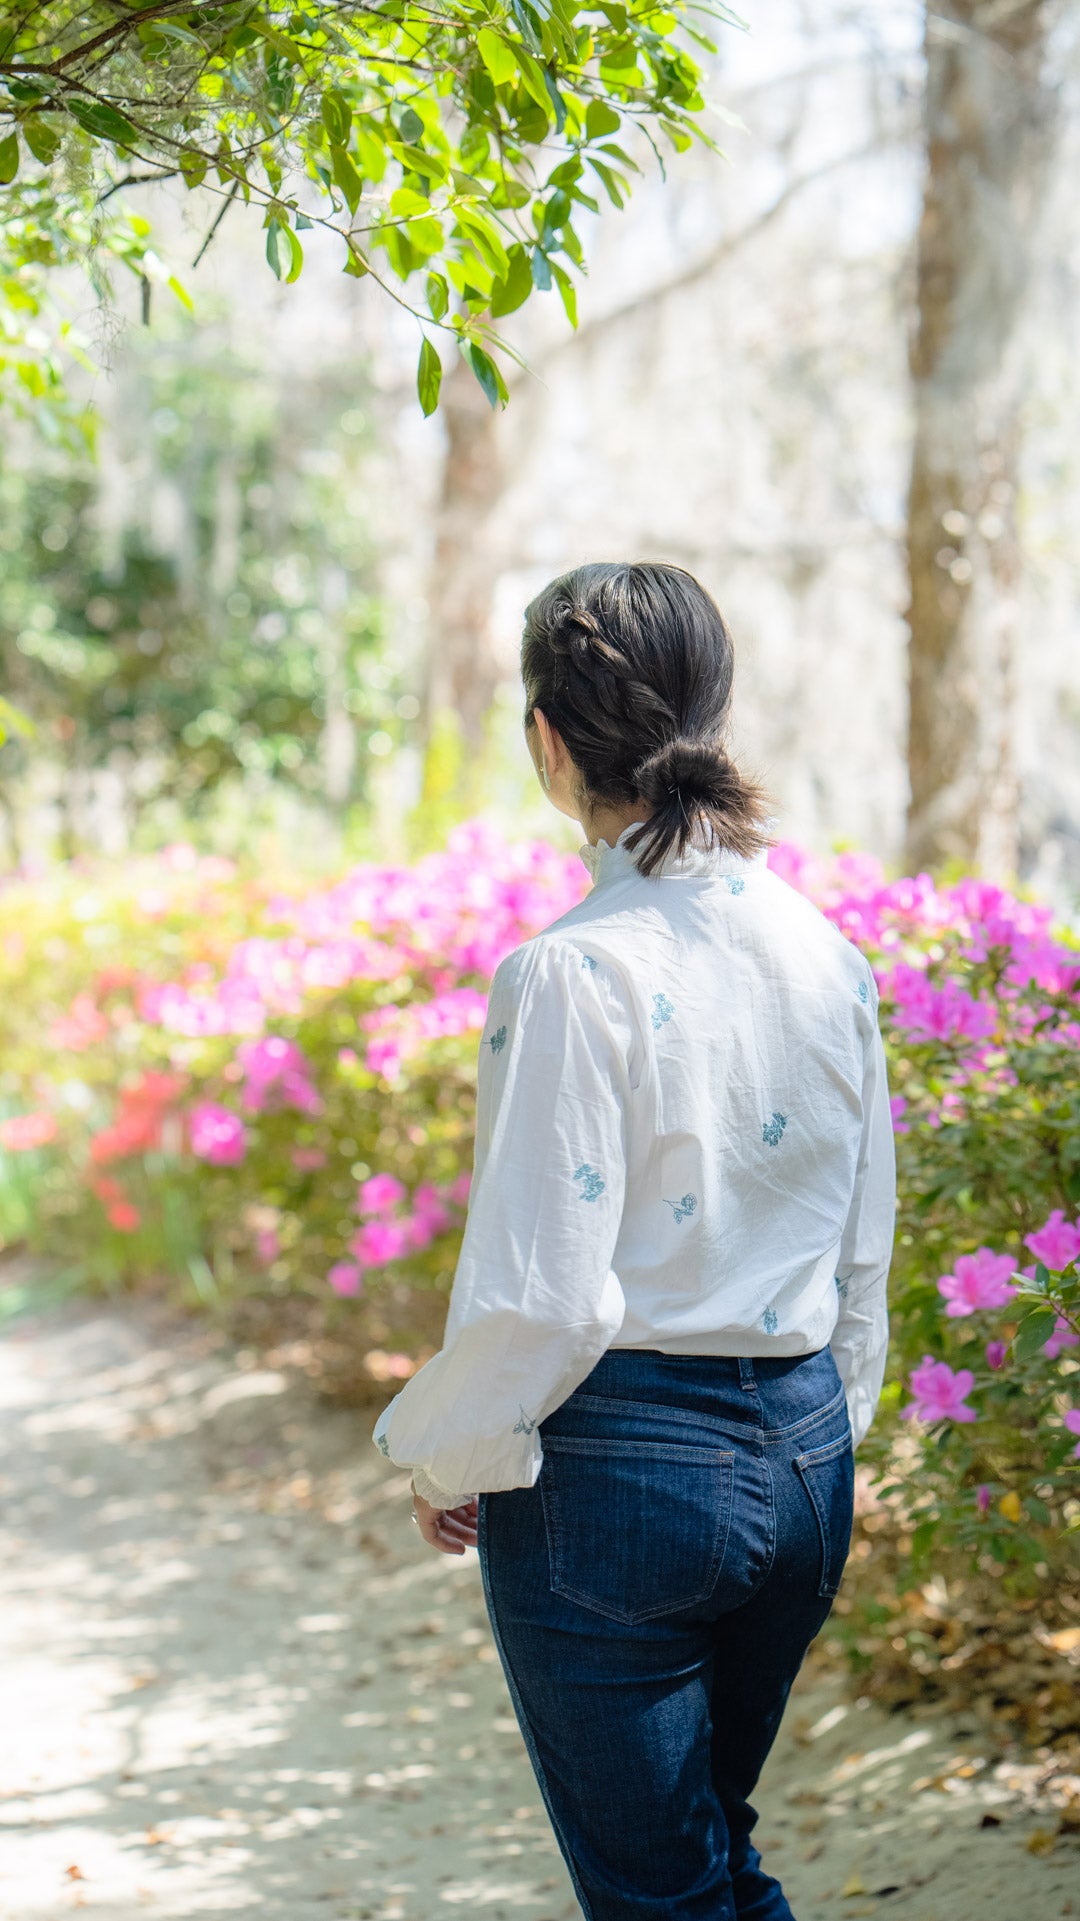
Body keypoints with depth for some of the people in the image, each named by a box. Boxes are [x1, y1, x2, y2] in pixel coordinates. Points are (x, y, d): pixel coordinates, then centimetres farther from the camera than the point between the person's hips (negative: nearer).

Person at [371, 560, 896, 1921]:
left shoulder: (571, 974, -19)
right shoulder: (828, 954, 1)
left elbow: (541, 1297, -18)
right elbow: (864, 1257, 10)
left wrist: (445, 1456, -1)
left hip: (619, 1471, -6)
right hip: (807, 1461, 6)